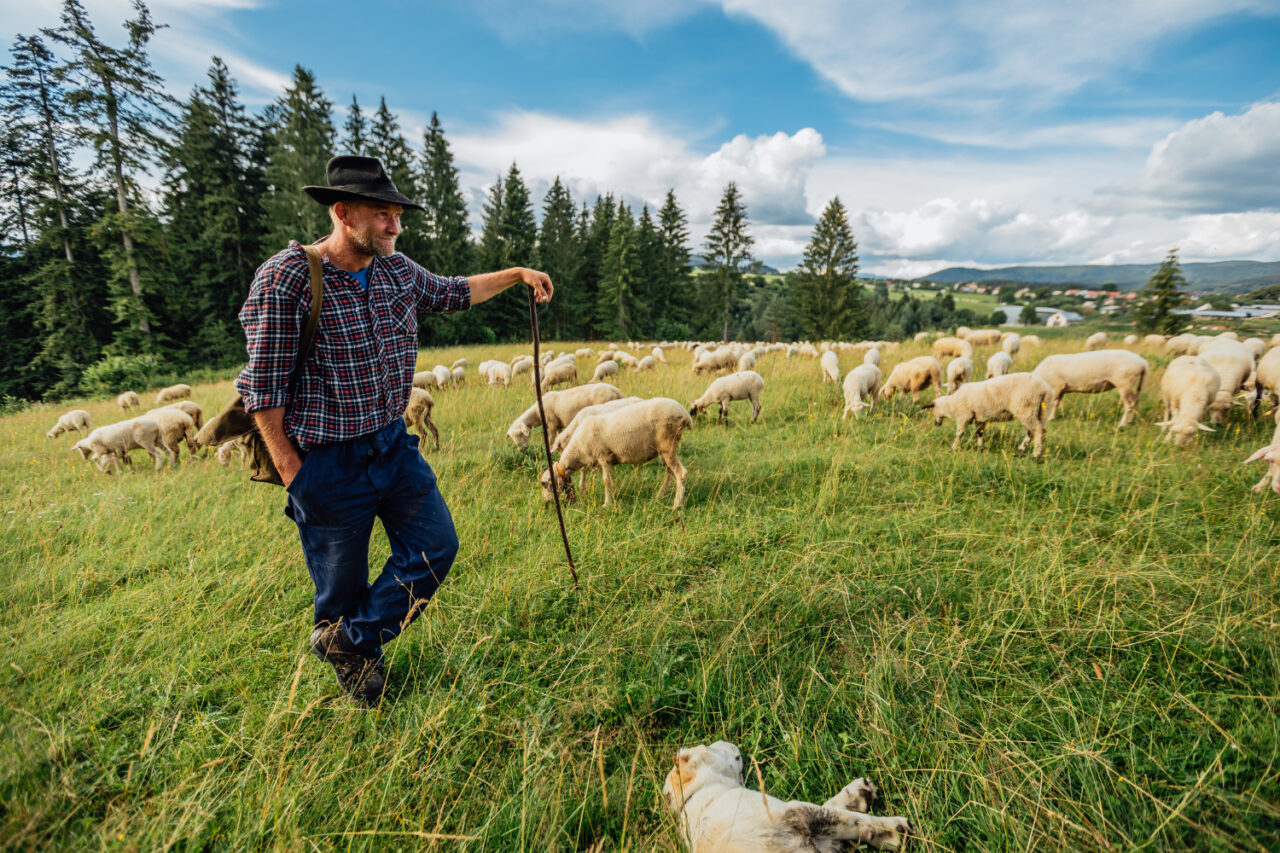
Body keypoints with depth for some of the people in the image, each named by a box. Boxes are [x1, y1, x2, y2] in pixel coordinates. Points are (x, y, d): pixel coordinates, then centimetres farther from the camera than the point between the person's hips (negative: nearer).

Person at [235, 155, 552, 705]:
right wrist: (290, 469, -13)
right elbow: (262, 386, -14)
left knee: (436, 545, 10)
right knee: (341, 580, 10)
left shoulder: (398, 271, 2)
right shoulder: (286, 277, -17)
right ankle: (347, 658, 40)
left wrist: (516, 274, 17)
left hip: (395, 445, 7)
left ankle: (351, 640, 26)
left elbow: (452, 293, 22)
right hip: (328, 462, -6)